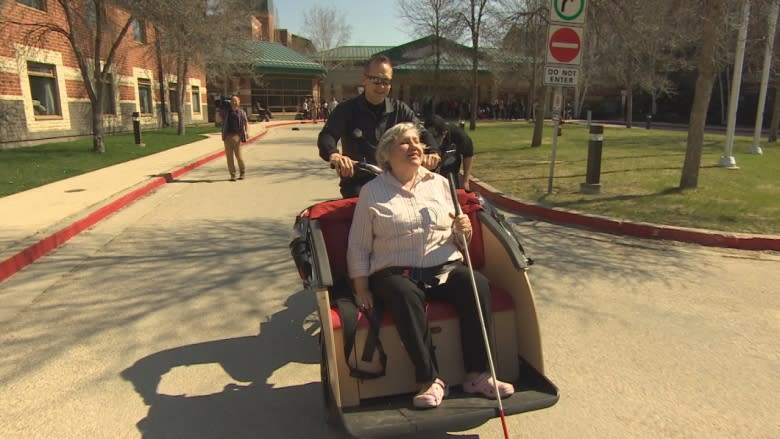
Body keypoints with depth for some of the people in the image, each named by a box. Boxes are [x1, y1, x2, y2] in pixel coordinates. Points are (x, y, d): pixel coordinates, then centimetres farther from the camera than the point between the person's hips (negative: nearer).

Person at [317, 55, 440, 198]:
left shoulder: (400, 109, 8)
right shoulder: (346, 110, 0)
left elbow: (422, 133, -2)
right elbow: (326, 136, -14)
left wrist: (431, 152, -27)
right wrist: (334, 155, -40)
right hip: (357, 184, -3)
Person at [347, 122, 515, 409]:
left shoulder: (440, 183, 15)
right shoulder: (372, 192, 6)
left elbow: (458, 238, 19)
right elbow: (358, 247, 4)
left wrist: (463, 231, -6)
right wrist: (362, 290, -5)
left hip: (444, 267, 3)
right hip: (395, 272, -3)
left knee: (477, 285, -26)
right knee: (406, 296, -36)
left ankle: (477, 375, -18)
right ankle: (430, 381, -25)